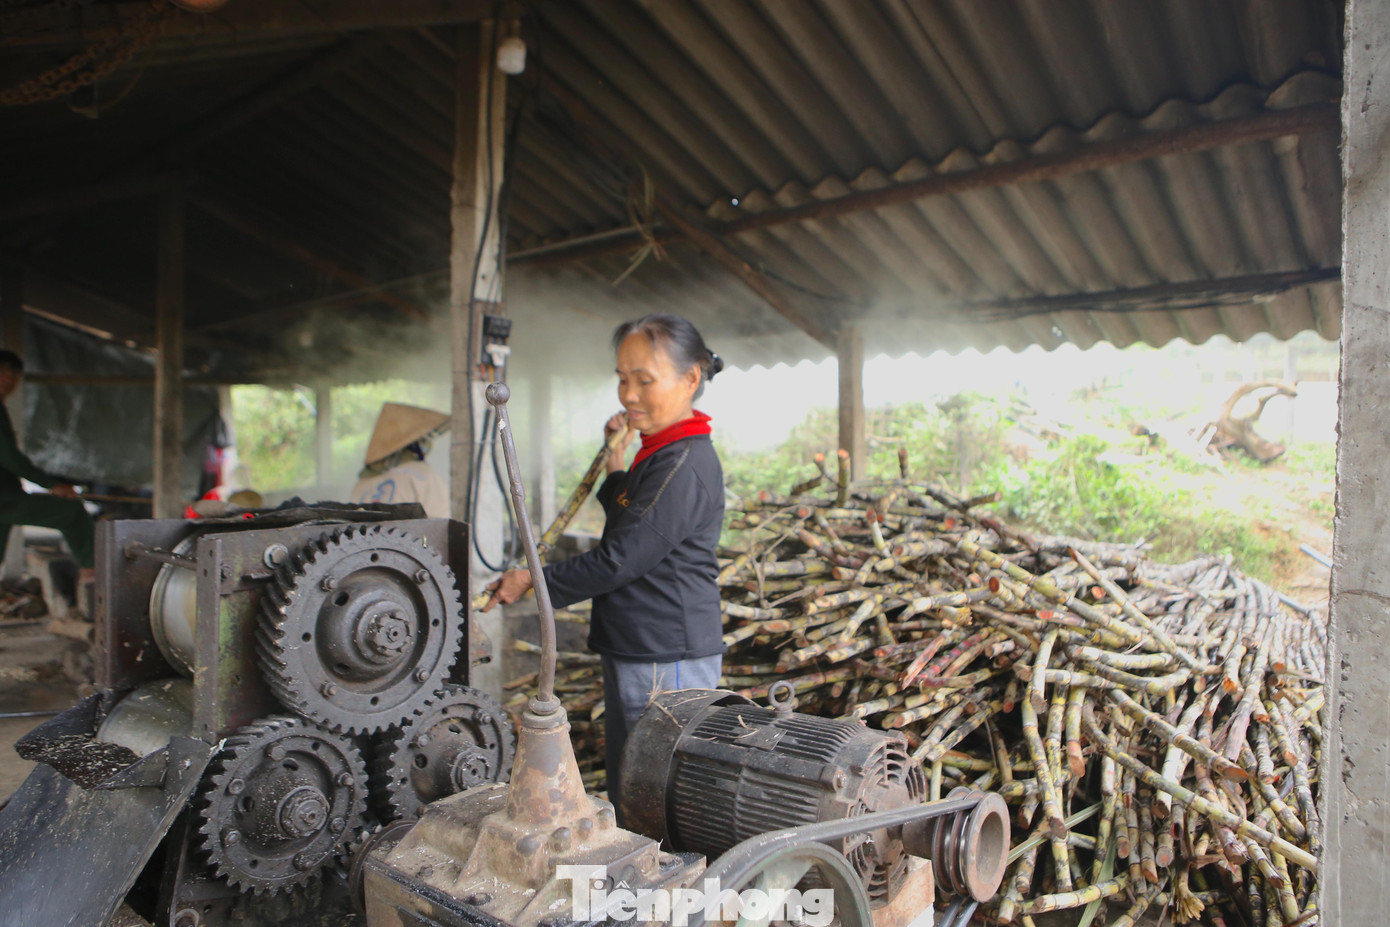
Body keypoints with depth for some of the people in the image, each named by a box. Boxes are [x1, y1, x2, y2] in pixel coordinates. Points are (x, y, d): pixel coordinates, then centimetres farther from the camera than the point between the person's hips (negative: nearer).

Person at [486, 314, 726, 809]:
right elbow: (629, 528, 23)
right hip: (635, 653, 10)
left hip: (667, 662, -10)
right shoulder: (661, 454, 12)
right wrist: (616, 463, 12)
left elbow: (620, 559, -22)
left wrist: (535, 582, -10)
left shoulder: (684, 466, -21)